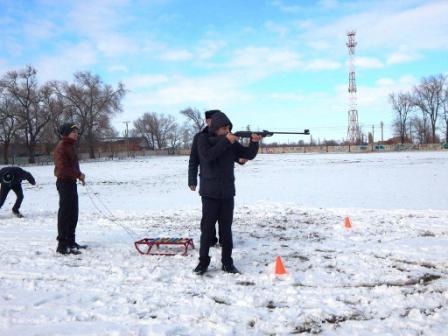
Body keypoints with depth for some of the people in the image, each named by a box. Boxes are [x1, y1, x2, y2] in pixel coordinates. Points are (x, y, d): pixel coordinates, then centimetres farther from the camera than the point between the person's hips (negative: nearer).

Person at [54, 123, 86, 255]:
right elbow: (62, 168, -23)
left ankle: (70, 241, 24)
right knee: (65, 214, -7)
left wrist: (79, 175, 6)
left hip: (71, 182, 10)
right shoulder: (61, 147, -15)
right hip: (64, 182, -10)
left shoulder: (70, 146, 15)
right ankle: (62, 245, -4)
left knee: (73, 213, 14)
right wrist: (78, 174, -17)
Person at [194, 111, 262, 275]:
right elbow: (207, 156, -21)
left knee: (226, 228, 7)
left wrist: (254, 142, -14)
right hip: (210, 193, -3)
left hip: (227, 193, 3)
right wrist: (225, 141, -23)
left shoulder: (232, 142, 7)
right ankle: (203, 261, 13)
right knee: (207, 228, 2)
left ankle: (227, 262, 14)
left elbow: (249, 155, 5)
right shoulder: (203, 138, -3)